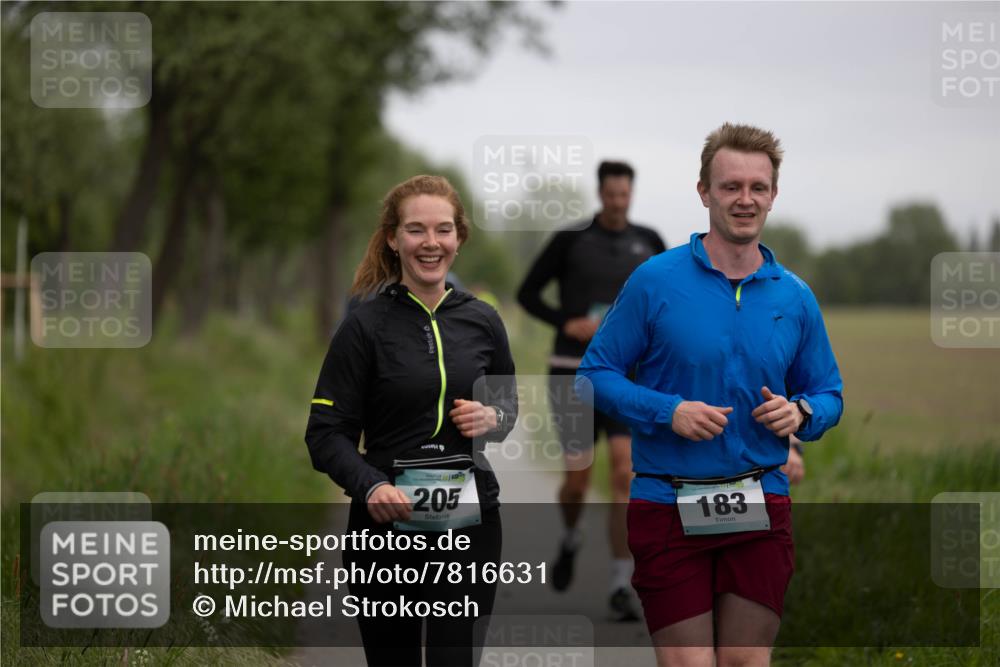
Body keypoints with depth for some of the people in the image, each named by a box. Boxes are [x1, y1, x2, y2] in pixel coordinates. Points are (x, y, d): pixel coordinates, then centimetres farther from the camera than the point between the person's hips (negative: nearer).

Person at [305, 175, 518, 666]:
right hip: (388, 521, -2)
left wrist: (492, 419, -4)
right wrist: (372, 486, -25)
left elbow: (510, 404, 20)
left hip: (469, 521, 2)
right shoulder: (366, 326, -5)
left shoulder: (482, 321, 5)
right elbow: (327, 433, -8)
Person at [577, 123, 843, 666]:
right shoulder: (654, 281, -3)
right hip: (668, 508, -3)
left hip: (761, 507, 3)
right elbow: (596, 373, -2)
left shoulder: (795, 297, 7)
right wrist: (669, 412, -16)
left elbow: (828, 393, 16)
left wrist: (800, 413, -7)